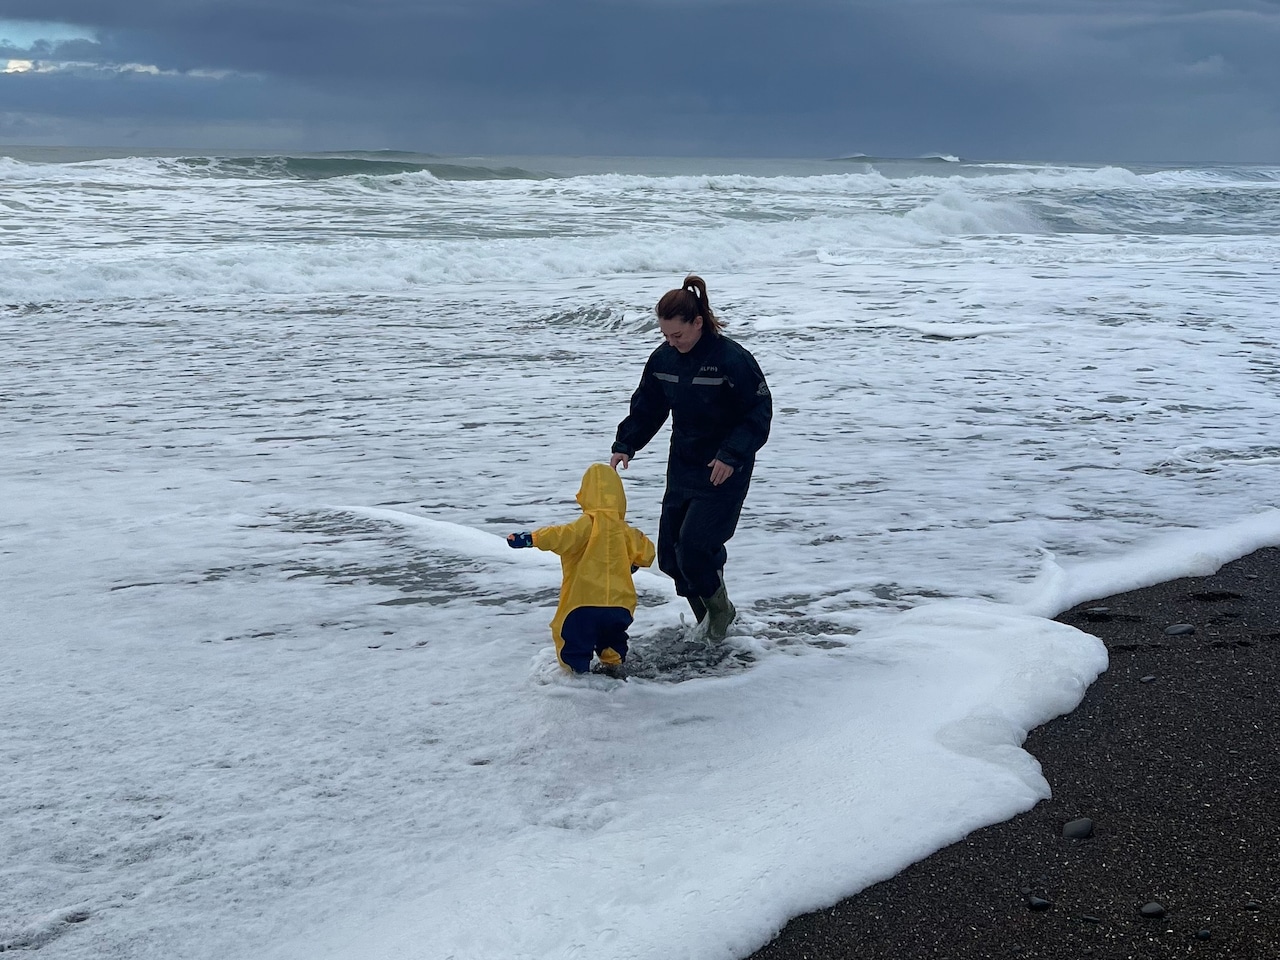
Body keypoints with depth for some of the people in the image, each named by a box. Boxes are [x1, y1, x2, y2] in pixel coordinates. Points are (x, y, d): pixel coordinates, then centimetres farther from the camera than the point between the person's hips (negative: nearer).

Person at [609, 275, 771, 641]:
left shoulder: (731, 359, -19)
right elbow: (647, 407, 13)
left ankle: (720, 608, 13)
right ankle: (707, 622, 24)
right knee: (670, 553, 6)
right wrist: (625, 444, 0)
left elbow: (759, 412, -15)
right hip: (682, 466, 7)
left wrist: (732, 454, -25)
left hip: (723, 472, -7)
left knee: (694, 547, -15)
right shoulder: (663, 358, 1)